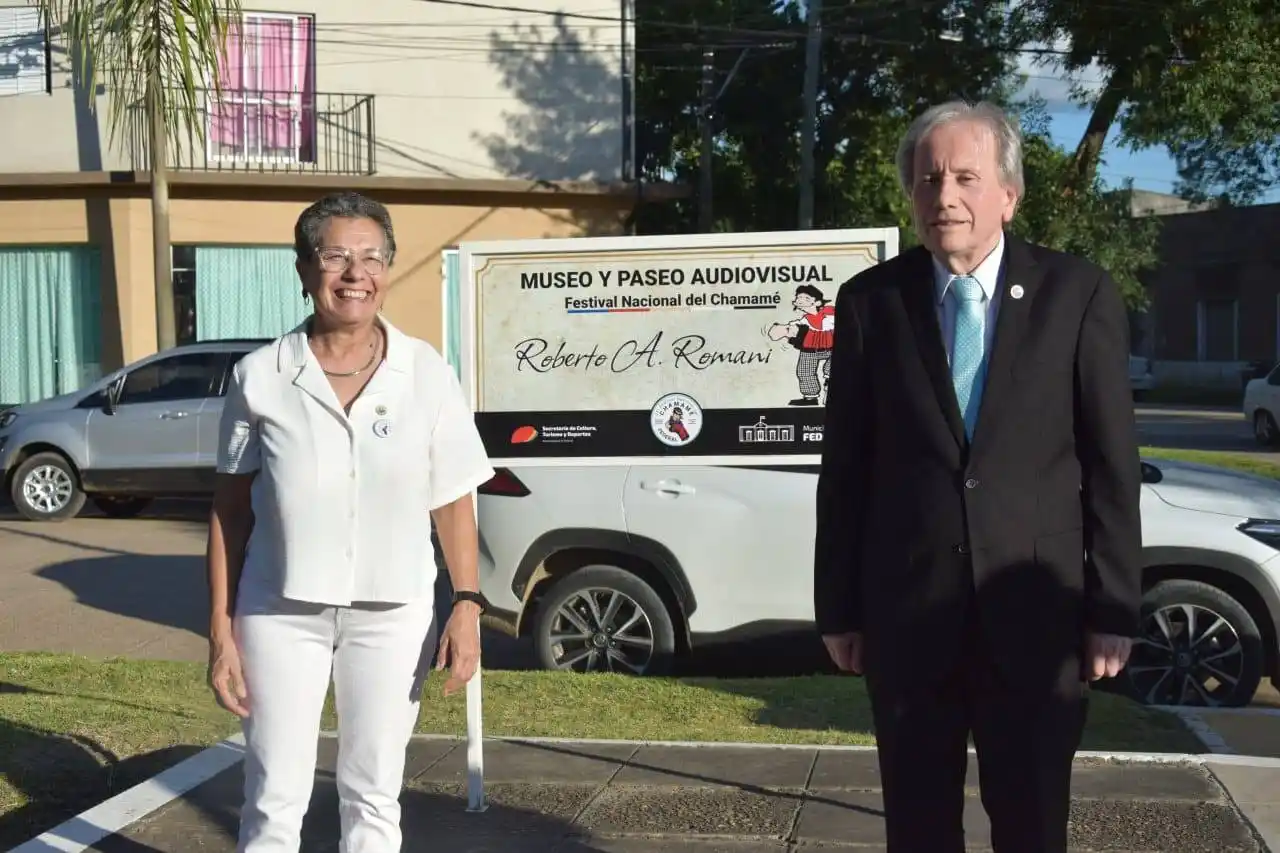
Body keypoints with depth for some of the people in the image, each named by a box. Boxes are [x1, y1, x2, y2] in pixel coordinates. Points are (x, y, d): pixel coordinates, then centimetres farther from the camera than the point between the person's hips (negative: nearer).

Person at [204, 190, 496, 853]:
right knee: (274, 799, 6)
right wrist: (221, 629, -2)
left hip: (392, 614, 1)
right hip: (281, 612, -1)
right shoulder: (260, 377, -6)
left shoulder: (426, 374, -4)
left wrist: (467, 604, -6)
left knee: (373, 798, 14)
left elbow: (453, 502, 2)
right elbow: (230, 508, -1)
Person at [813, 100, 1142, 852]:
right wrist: (838, 610, 2)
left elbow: (1112, 465, -2)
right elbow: (845, 470, 2)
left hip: (1037, 612, -1)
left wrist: (1114, 609, -4)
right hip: (907, 613, 1)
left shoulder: (1079, 295, -2)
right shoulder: (870, 301, 1)